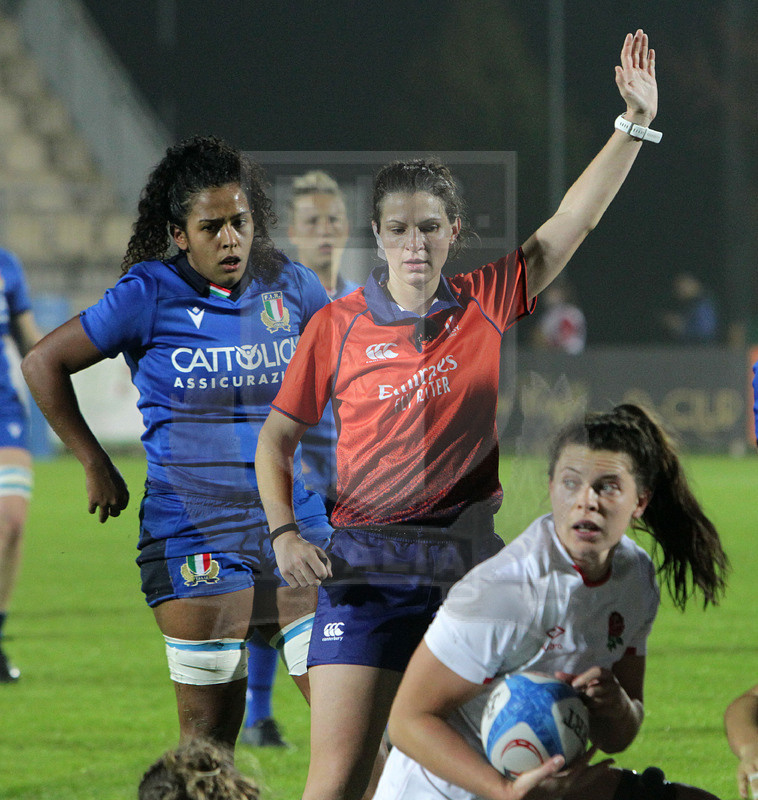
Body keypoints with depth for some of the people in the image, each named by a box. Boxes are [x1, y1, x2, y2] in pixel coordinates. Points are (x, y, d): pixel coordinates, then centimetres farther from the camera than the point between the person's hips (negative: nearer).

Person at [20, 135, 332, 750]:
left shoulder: (288, 285, 5)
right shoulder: (150, 296, -5)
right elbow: (44, 364, 3)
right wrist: (95, 465, 4)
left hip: (292, 525, 3)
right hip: (194, 533, -3)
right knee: (209, 734, -3)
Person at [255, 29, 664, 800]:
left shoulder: (485, 306, 4)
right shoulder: (337, 326, 1)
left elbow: (570, 223, -1)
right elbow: (277, 436, 8)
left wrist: (635, 123, -9)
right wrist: (284, 534, -6)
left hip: (469, 563, 2)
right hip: (364, 570, -2)